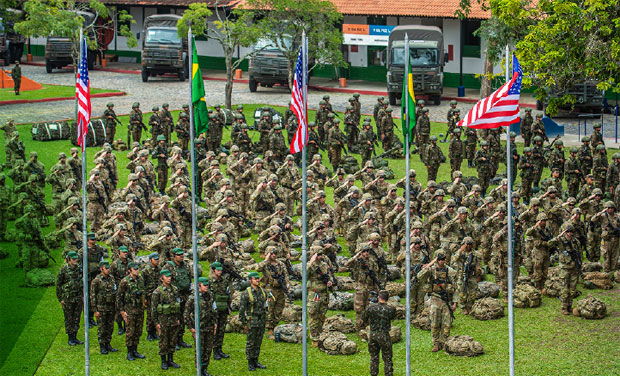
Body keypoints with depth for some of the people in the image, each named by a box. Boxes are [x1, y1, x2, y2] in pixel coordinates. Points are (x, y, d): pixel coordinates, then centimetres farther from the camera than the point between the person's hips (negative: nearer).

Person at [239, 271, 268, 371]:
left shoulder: (263, 292, 4)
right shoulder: (246, 294, -14)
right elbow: (241, 309, -11)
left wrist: (265, 320, 15)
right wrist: (244, 324, -11)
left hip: (261, 321, 5)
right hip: (251, 321, -5)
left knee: (258, 342, 12)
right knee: (250, 343, 2)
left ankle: (255, 361, 22)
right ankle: (250, 364, 12)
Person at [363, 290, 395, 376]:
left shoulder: (371, 307, -6)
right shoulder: (391, 309, -10)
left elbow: (365, 318, 6)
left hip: (373, 334, 2)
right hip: (384, 336, -2)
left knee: (374, 357, 15)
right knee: (387, 358, 7)